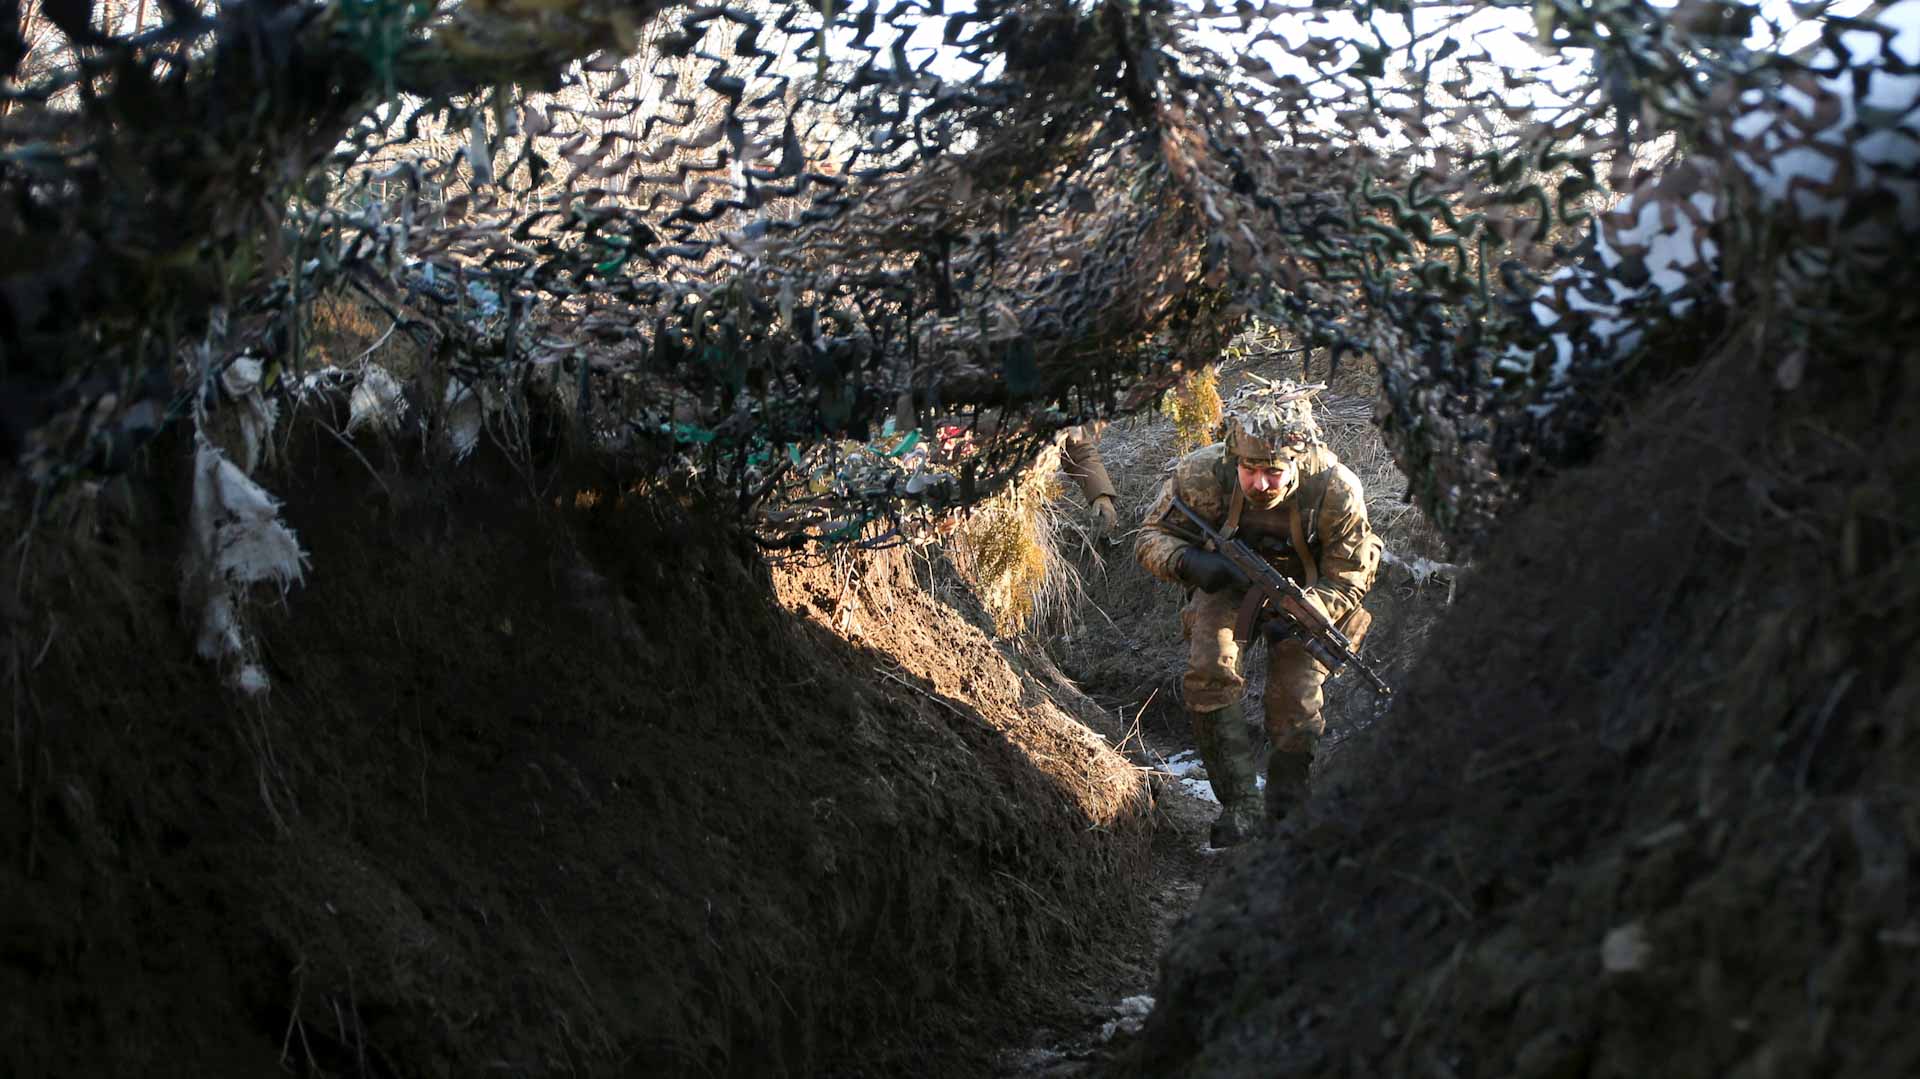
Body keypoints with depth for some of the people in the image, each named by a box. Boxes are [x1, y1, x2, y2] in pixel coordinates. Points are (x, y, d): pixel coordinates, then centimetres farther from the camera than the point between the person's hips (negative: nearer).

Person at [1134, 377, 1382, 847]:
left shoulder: (1336, 491, -32)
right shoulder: (1202, 475, -30)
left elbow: (1349, 581, -20)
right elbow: (1150, 536, -16)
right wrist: (1189, 562, -39)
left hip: (1306, 592, -1)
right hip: (1226, 579, 1)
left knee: (1295, 707, -9)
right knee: (1209, 674, -22)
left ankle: (1287, 816, 15)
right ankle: (1236, 807, -10)